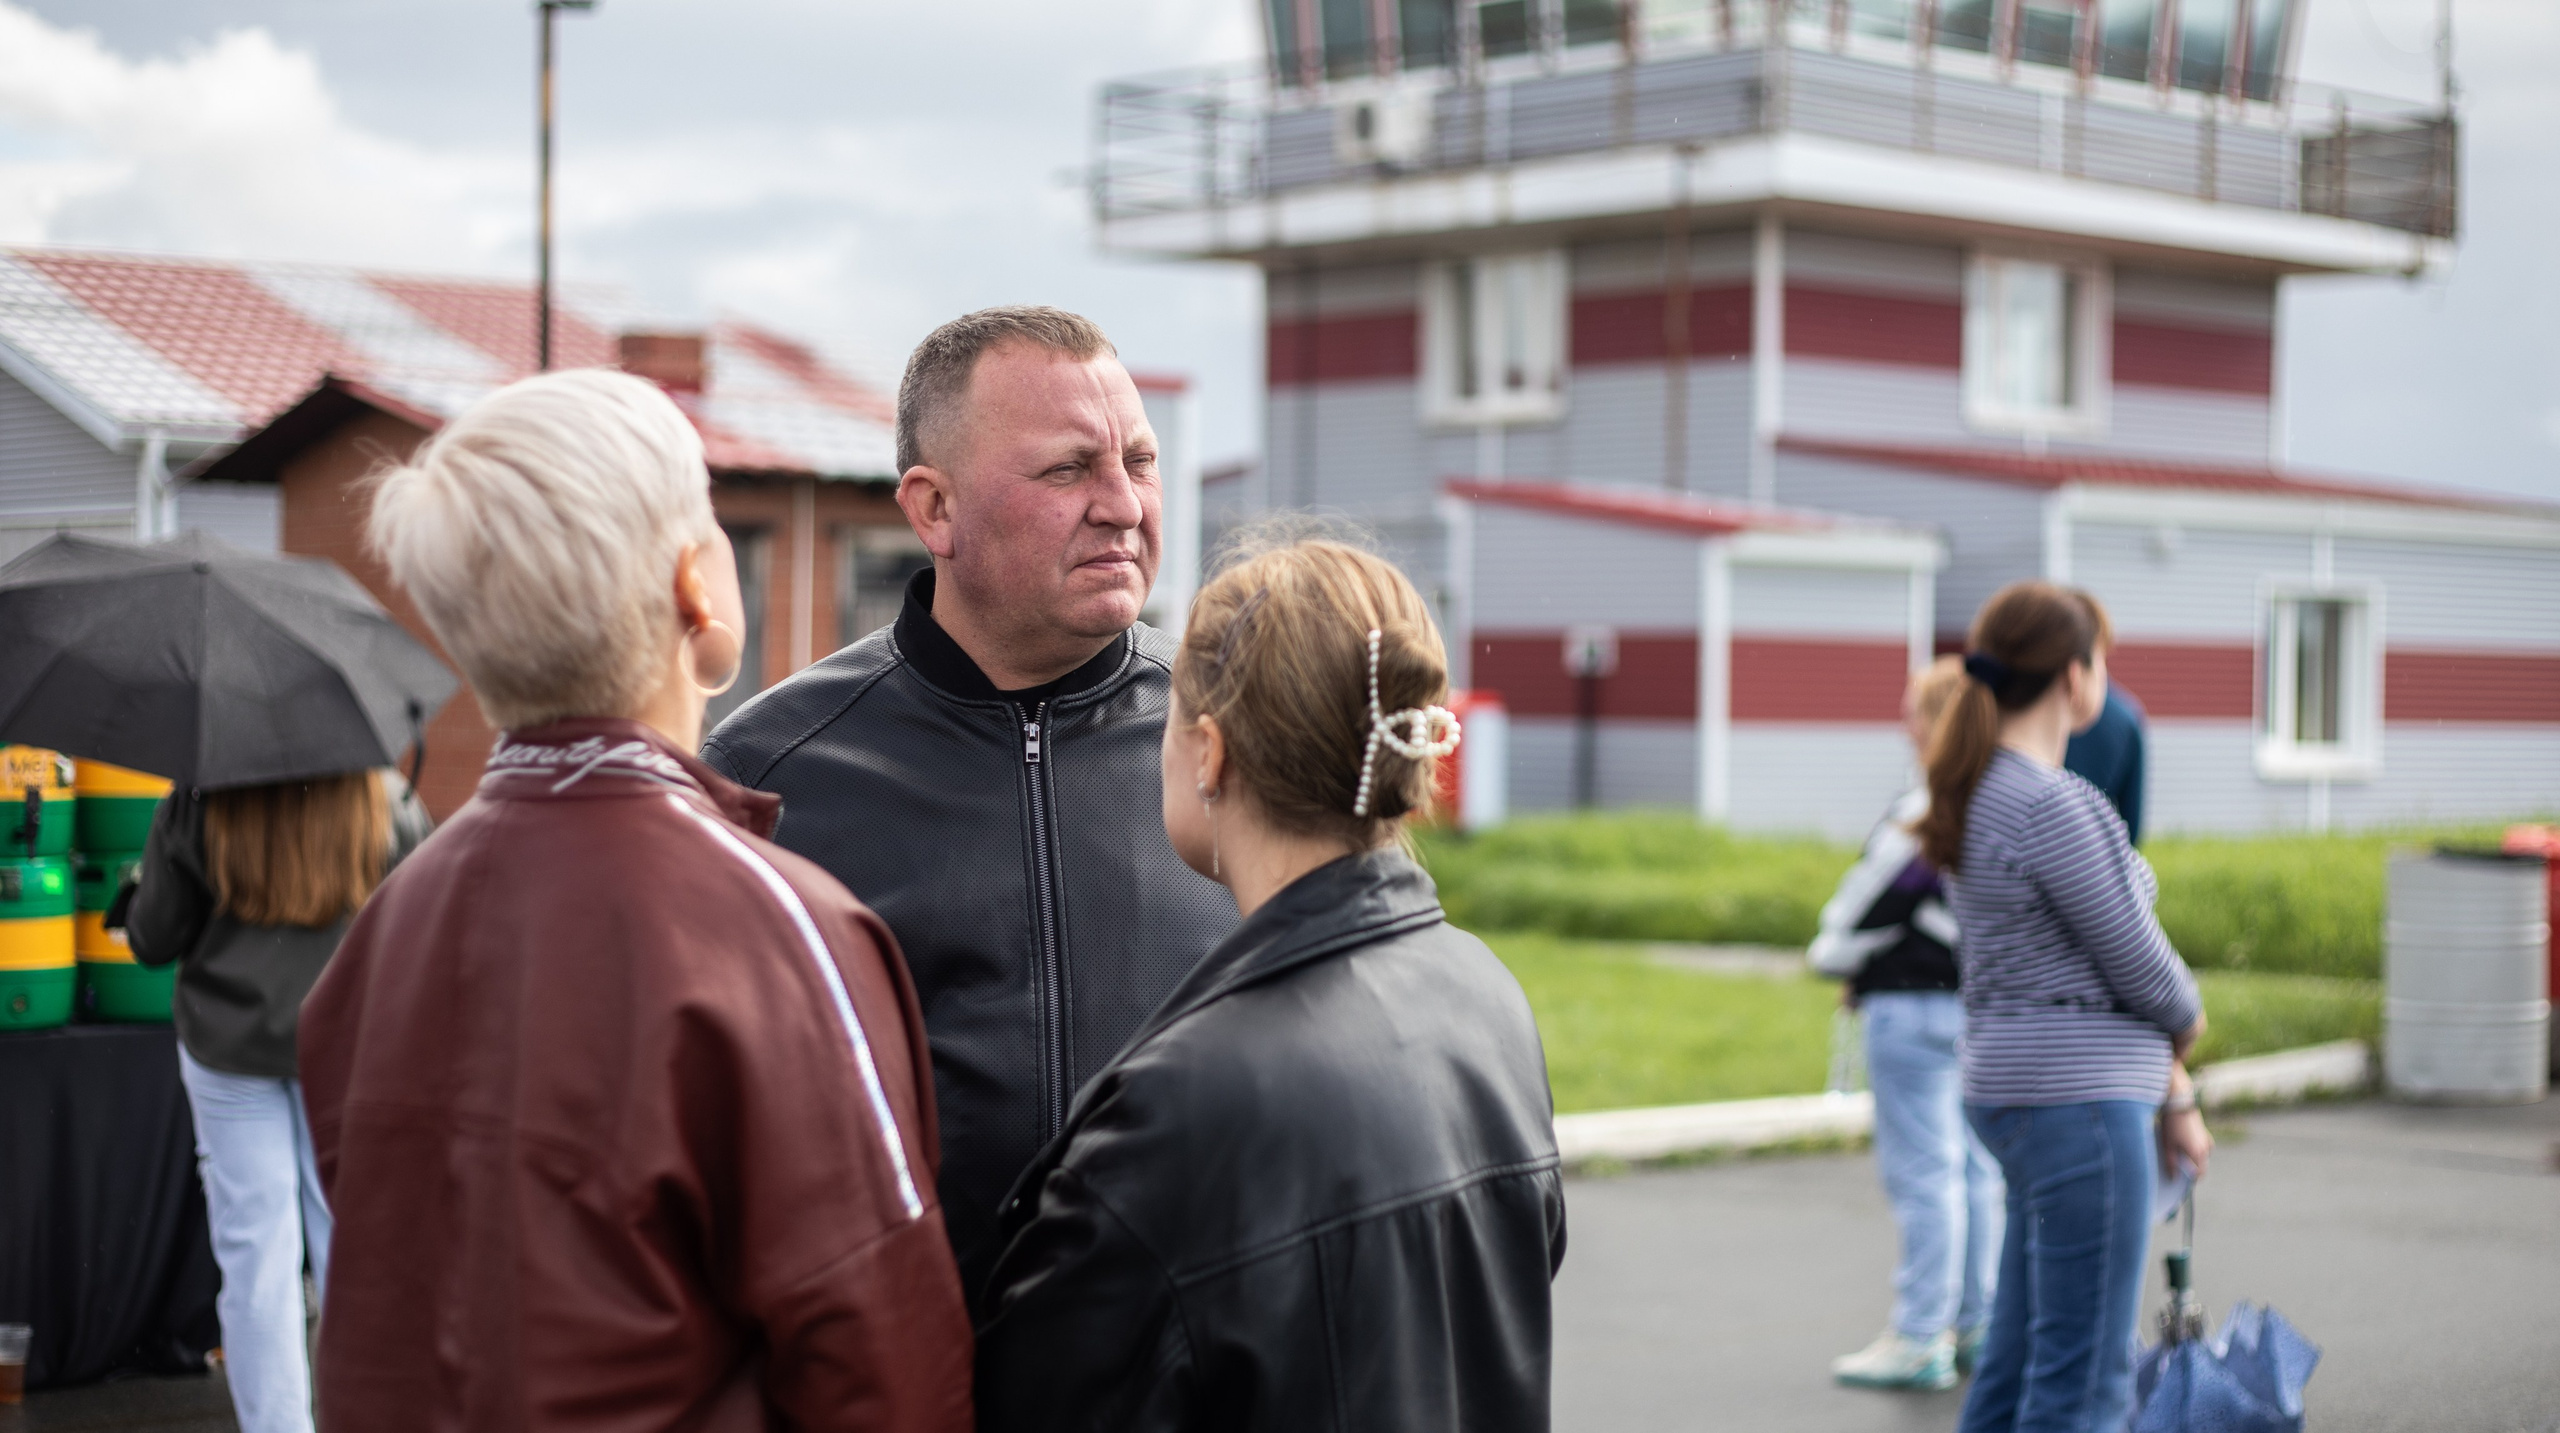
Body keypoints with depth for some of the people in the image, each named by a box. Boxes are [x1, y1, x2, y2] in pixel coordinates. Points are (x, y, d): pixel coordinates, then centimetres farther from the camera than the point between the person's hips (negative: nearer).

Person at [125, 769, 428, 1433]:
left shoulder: (195, 806, -9)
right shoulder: (388, 802, -8)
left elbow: (154, 942, -4)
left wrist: (134, 897, 17)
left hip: (228, 1049, 0)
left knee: (256, 1253, 5)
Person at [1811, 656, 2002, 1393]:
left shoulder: (1926, 813, -19)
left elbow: (1871, 900, -15)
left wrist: (1839, 960, 5)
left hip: (1917, 1006, -9)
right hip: (1986, 1003, 9)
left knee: (1923, 1172, -4)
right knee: (1974, 1169, 14)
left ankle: (1919, 1338, 0)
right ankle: (1978, 1324, 21)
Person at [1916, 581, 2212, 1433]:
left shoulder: (1983, 791, 12)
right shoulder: (2051, 803, -19)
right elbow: (2138, 962, -13)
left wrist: (2171, 1092, 17)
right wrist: (2186, 1022, 11)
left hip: (2015, 1088, 10)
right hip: (2077, 1098, -10)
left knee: (2017, 1361, 15)